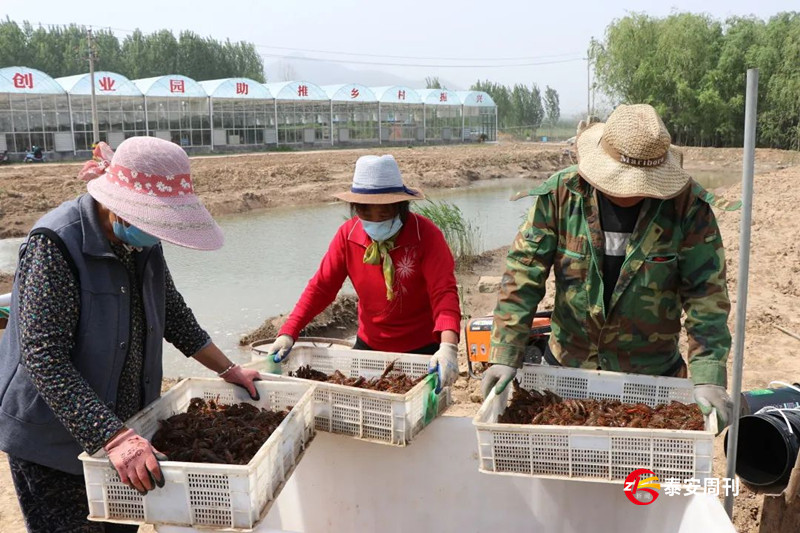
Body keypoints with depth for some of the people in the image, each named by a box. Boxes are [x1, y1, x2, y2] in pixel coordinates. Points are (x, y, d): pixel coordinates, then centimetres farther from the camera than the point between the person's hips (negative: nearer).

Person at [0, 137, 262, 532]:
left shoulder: (142, 242, 0)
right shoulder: (55, 245, -24)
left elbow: (174, 314, 14)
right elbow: (44, 360, -29)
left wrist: (228, 370, 12)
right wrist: (114, 437, -34)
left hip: (124, 425, 7)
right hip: (54, 440, -7)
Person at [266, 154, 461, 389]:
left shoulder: (426, 235, -19)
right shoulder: (348, 234, -9)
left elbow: (444, 292, -29)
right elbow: (321, 286, -7)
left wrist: (448, 345, -46)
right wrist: (288, 334, -18)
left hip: (422, 350, -3)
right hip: (369, 346, 3)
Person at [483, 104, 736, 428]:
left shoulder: (688, 205, -15)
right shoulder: (559, 194, -14)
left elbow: (707, 295, -13)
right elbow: (522, 274, -13)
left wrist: (708, 377, -21)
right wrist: (505, 356, -18)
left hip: (653, 375, -1)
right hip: (565, 366, 1)